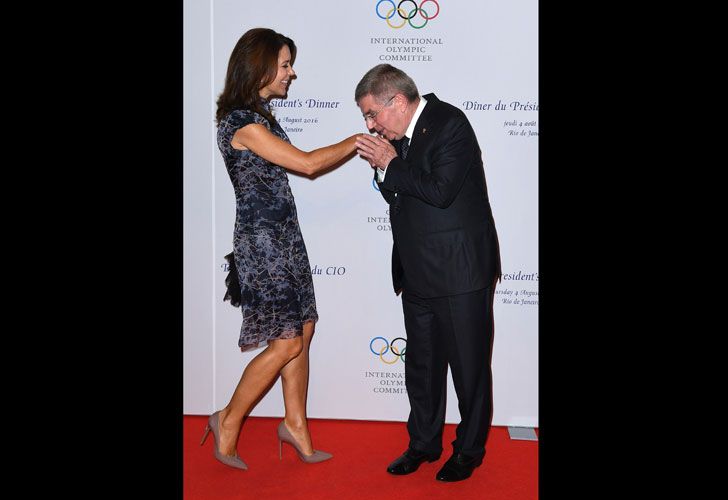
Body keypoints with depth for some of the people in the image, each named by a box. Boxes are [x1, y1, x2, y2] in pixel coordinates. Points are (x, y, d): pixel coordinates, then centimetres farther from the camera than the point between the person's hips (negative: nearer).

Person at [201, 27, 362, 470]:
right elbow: (306, 163, -16)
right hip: (261, 242, -9)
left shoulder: (260, 116, 13)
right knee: (286, 343, -4)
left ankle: (296, 424, 24)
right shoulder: (241, 122, -17)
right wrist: (355, 141, -5)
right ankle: (229, 422, 15)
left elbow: (298, 167, 13)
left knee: (302, 332, 11)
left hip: (283, 237, 9)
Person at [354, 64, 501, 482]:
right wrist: (383, 167, -4)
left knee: (469, 365, 7)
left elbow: (440, 191, -25)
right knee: (422, 365, 17)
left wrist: (390, 165, -14)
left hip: (460, 272, -8)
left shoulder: (449, 123, -15)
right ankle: (424, 443, 34)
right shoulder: (400, 134, 8)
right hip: (418, 274, 8)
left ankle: (469, 450, 25)